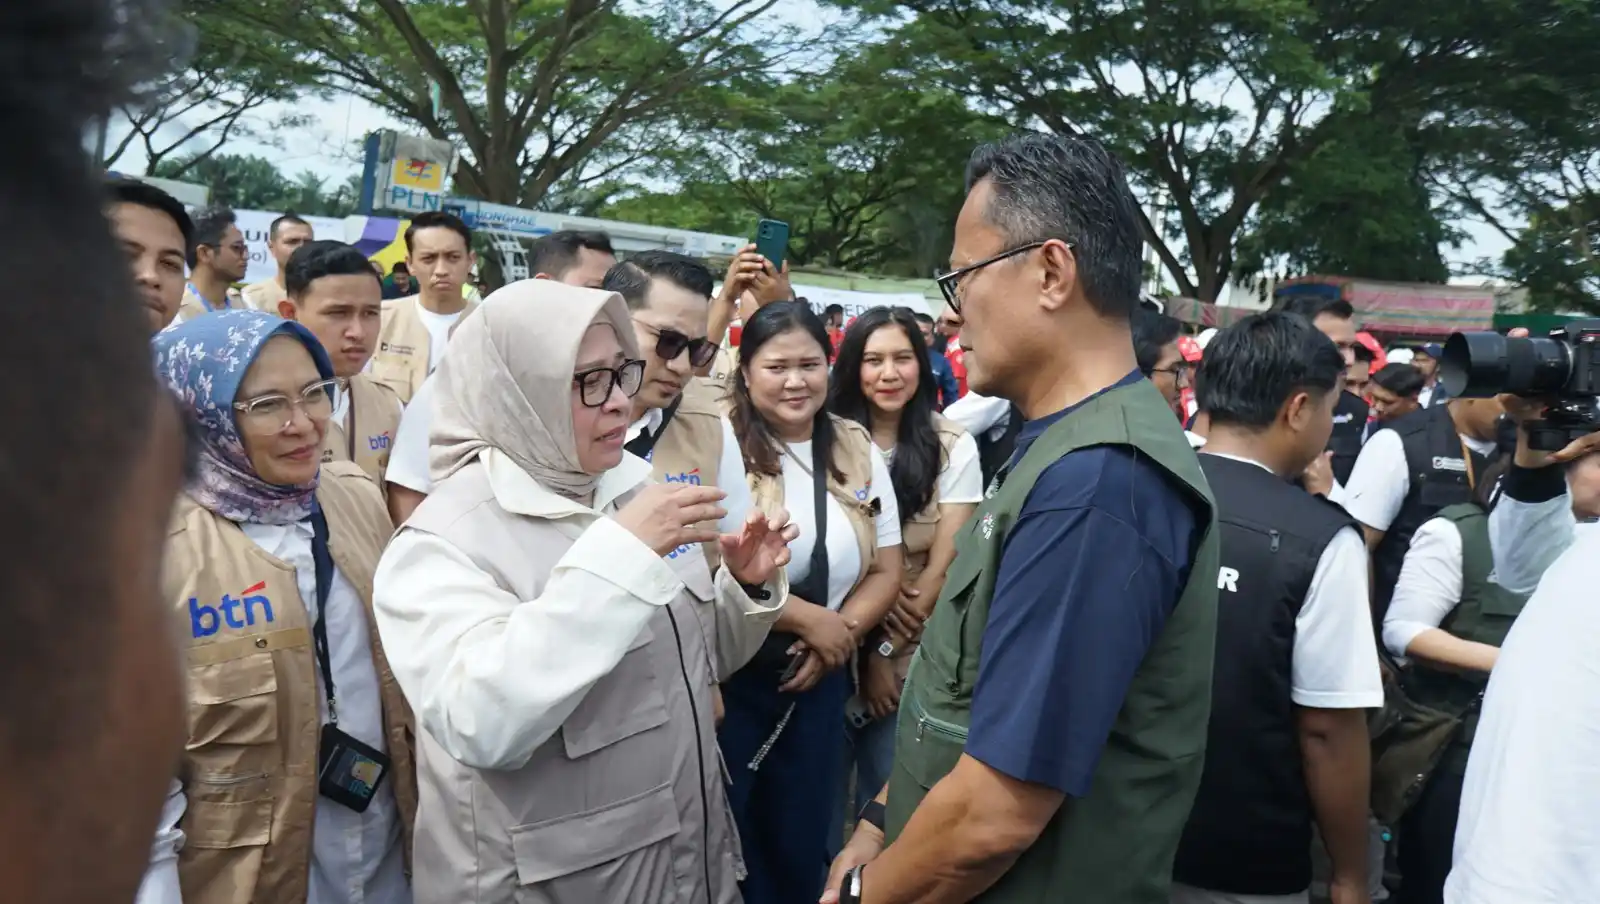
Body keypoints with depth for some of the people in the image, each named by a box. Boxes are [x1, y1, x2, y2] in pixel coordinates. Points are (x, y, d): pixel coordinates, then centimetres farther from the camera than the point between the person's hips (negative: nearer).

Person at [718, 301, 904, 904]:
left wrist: (839, 637, -11)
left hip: (817, 681, 5)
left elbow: (886, 571, 6)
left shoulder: (858, 453, 5)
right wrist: (810, 618, -16)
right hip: (726, 676, -4)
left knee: (801, 843, 17)